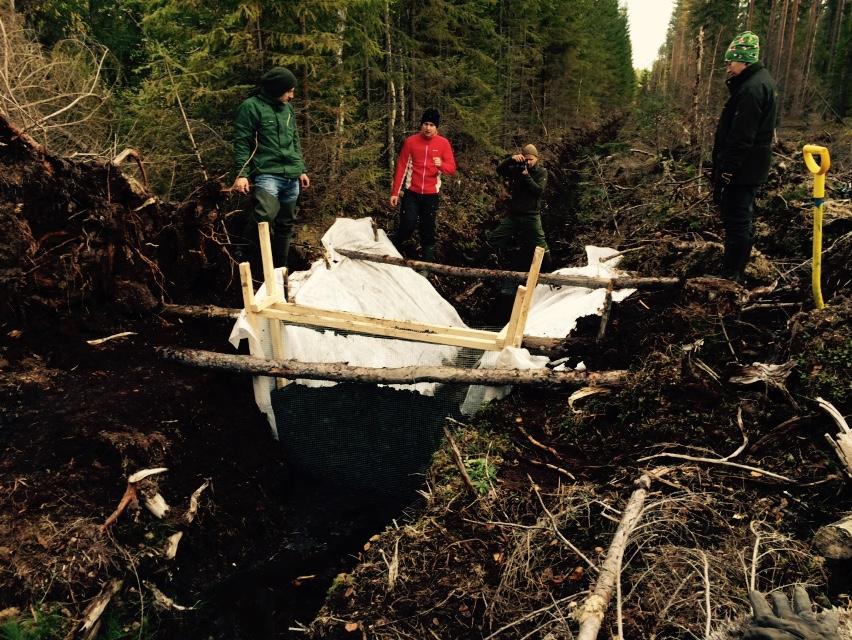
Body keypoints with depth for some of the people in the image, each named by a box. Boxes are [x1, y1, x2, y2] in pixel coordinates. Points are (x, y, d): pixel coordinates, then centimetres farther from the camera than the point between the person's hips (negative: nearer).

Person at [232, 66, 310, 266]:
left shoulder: (288, 108, 16)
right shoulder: (251, 107, -5)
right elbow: (241, 143, -8)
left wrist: (302, 170, 21)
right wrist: (241, 174, -16)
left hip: (291, 177, 7)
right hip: (267, 174, -7)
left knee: (286, 225, 10)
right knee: (266, 213, -30)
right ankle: (242, 255, -9)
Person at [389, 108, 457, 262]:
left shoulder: (443, 143, -1)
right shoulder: (410, 141, -3)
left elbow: (452, 168, -2)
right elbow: (401, 167, -1)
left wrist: (441, 164, -26)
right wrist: (395, 192, -3)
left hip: (431, 194, 1)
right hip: (412, 193, -1)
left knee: (428, 230, 6)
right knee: (407, 226, -9)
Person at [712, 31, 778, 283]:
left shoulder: (751, 89, -19)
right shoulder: (761, 81, 15)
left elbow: (741, 138, -24)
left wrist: (724, 172, -22)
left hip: (743, 168, -11)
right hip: (751, 167, 11)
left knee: (736, 222, -6)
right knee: (740, 219, 17)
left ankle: (731, 276, 0)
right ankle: (734, 271, 27)